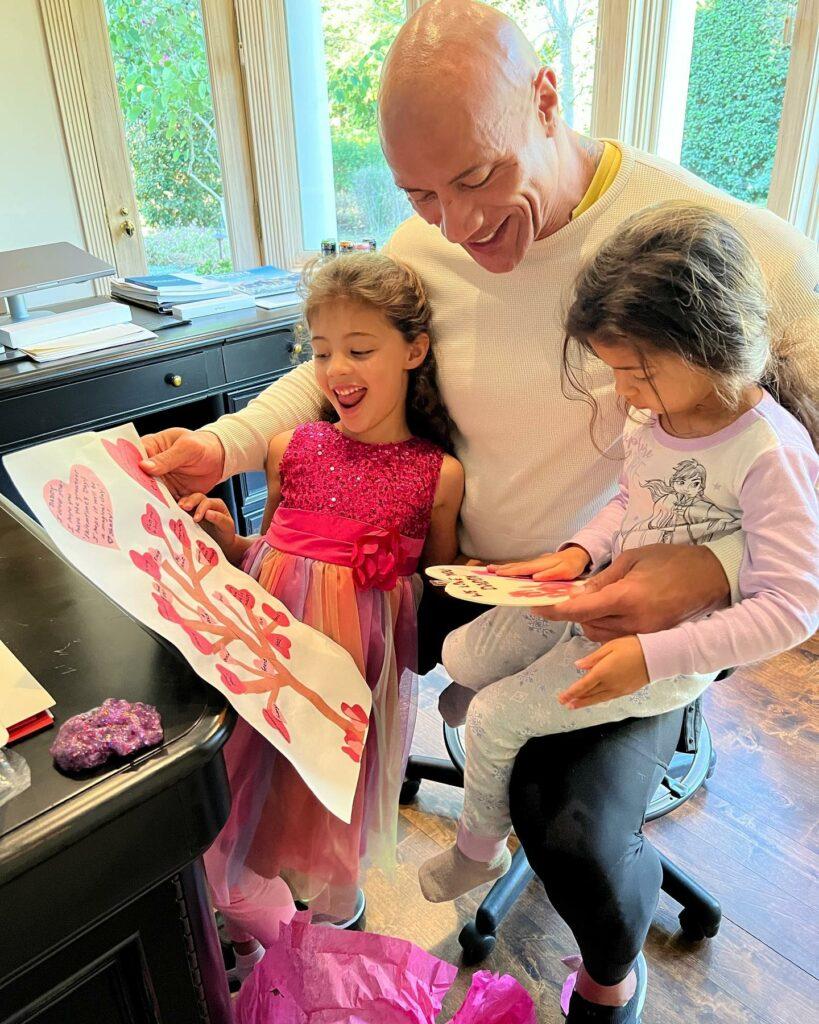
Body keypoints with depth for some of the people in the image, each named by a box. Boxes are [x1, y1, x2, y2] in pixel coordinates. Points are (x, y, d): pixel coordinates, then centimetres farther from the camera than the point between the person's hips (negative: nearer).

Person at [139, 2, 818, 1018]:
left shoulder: (735, 247, -20)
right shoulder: (422, 249, -6)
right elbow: (340, 367, 9)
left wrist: (719, 564, -35)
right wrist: (222, 446, -7)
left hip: (627, 612, -4)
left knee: (575, 828, -22)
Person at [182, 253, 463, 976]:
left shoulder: (440, 474, -5)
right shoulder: (291, 448, 1)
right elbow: (264, 555, 12)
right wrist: (226, 538, -7)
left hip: (363, 653, -2)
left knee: (340, 798, 12)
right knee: (249, 788, 13)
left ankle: (330, 921, 47)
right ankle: (256, 941, 44)